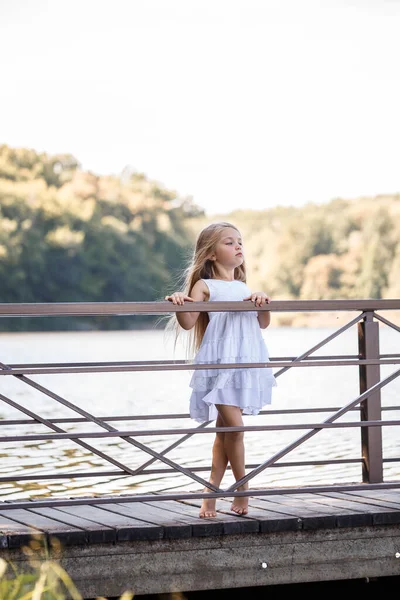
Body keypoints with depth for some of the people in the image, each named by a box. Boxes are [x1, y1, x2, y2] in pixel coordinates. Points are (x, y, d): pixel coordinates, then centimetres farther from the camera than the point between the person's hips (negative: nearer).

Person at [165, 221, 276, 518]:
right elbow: (188, 323, -10)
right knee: (234, 426, -12)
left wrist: (263, 303, -3)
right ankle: (242, 490, 3)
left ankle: (211, 490, 14)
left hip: (245, 365, 6)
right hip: (219, 364, -6)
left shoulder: (244, 288, 18)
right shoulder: (205, 286, 0)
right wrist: (179, 304, -30)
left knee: (225, 430, 8)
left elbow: (264, 323, 17)